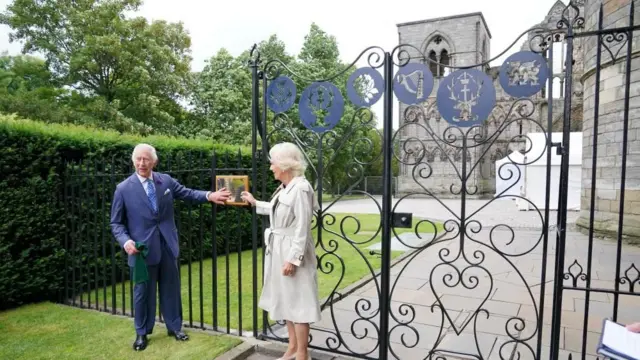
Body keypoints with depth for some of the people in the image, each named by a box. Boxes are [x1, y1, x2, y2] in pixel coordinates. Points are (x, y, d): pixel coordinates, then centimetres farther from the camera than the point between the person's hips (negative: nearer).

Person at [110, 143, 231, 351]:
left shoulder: (166, 180, 1)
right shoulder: (124, 189, -6)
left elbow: (187, 194, 9)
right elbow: (116, 223, -1)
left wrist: (209, 196, -9)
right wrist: (125, 241, -19)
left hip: (167, 245, 3)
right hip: (143, 248, -2)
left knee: (171, 288, 14)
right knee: (143, 291, 12)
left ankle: (174, 327, 32)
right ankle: (142, 333, 31)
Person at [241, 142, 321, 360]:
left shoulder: (301, 188, -20)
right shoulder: (284, 188, 8)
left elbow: (302, 229, -22)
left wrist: (293, 259, -21)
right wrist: (255, 203, 29)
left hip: (292, 253, -9)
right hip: (279, 251, 10)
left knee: (297, 302, 3)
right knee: (286, 300, 18)